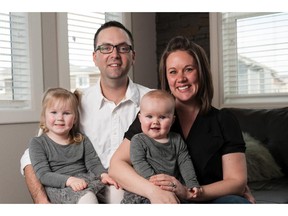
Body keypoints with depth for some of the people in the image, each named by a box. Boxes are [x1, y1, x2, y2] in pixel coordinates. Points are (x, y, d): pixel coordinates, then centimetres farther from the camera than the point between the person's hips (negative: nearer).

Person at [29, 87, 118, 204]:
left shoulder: (82, 140, 18)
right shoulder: (38, 143, 5)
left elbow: (94, 163, 11)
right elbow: (43, 174, -6)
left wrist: (103, 174, -14)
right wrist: (69, 180, -24)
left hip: (87, 180, 4)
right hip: (59, 188, -4)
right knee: (87, 196, -36)